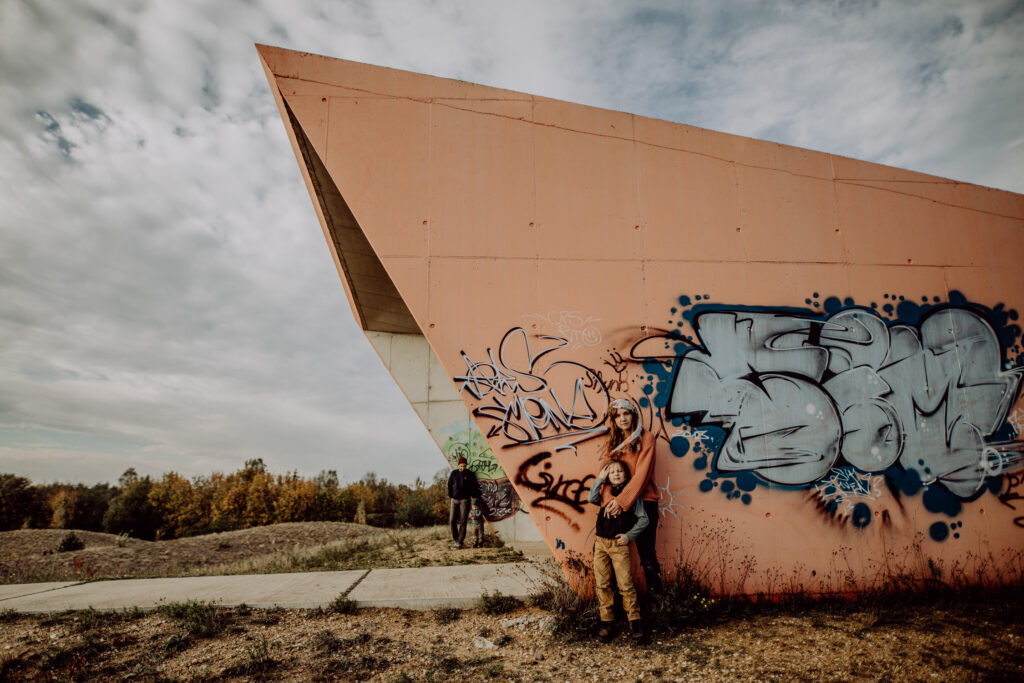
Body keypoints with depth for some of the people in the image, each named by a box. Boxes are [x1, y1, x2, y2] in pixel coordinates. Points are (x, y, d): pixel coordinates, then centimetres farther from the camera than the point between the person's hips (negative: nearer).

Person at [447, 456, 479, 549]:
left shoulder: (469, 474, 1)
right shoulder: (453, 473, 6)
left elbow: (474, 486, 6)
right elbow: (449, 485, 13)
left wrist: (473, 495, 2)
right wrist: (450, 495, 9)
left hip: (465, 500, -2)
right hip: (455, 500, 2)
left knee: (462, 521, -5)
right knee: (452, 520, -2)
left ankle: (460, 541, -1)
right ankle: (455, 539, 14)